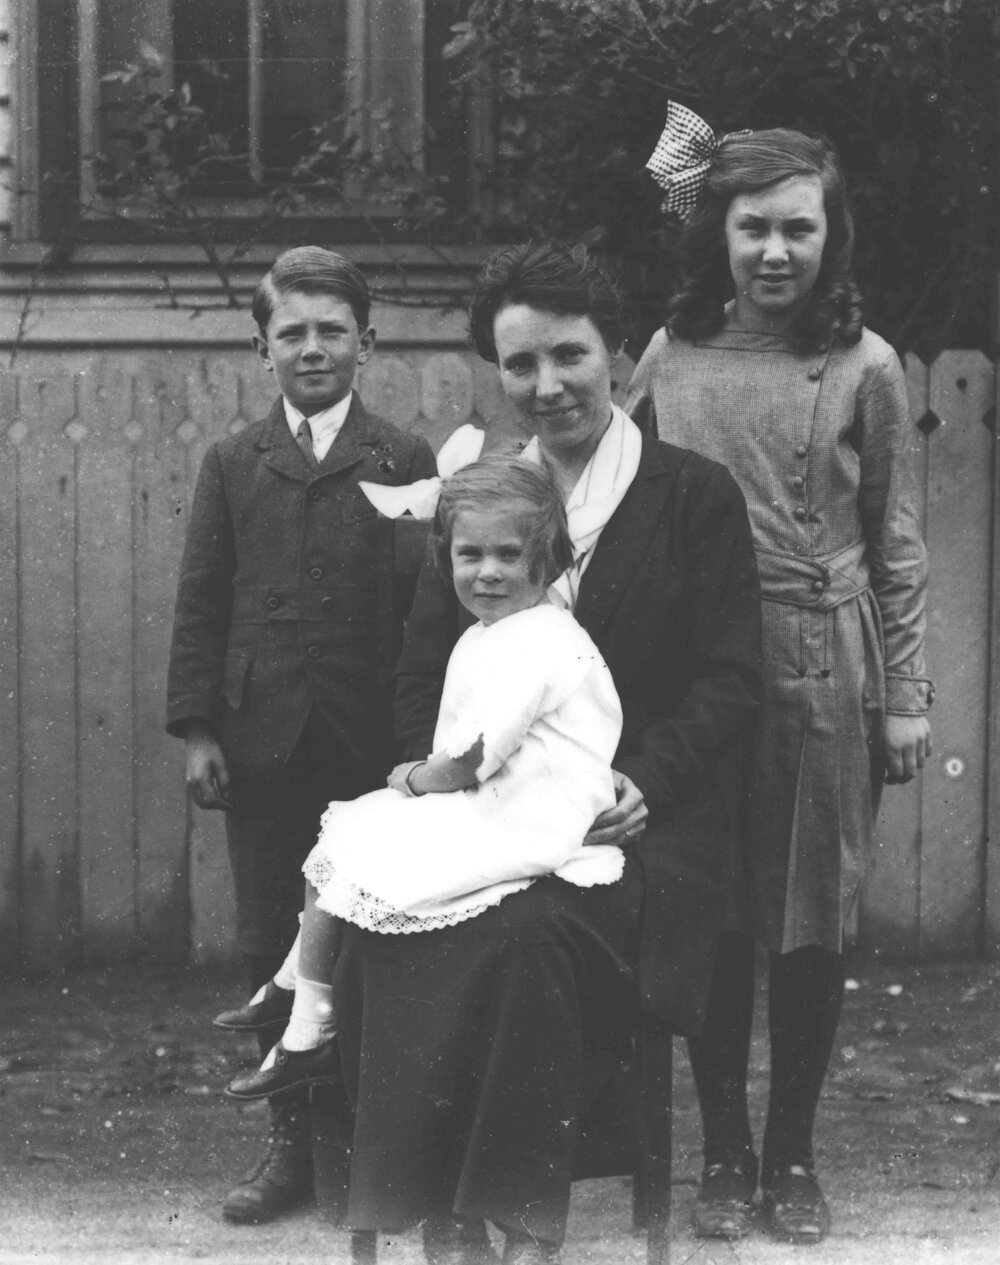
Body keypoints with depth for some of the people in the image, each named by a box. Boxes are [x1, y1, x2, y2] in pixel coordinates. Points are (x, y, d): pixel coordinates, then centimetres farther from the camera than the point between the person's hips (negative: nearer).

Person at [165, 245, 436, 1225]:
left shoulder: (406, 464, 4)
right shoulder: (231, 465, 9)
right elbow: (199, 604, 6)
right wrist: (196, 728, -2)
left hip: (373, 742, -2)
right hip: (260, 741, 2)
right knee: (271, 948, 5)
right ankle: (291, 1142, 13)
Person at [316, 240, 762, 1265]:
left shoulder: (696, 496, 3)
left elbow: (729, 680, -2)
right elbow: (421, 672, 16)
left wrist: (645, 781, -17)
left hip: (637, 823, -4)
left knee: (530, 940, -35)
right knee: (376, 930, -27)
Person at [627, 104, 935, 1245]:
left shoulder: (864, 369, -2)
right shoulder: (670, 359, 2)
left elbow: (894, 544, 2)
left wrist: (905, 695, 0)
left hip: (827, 674, -1)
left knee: (812, 926, 6)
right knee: (710, 923, 5)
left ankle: (792, 1155, 20)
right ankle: (723, 1153, 19)